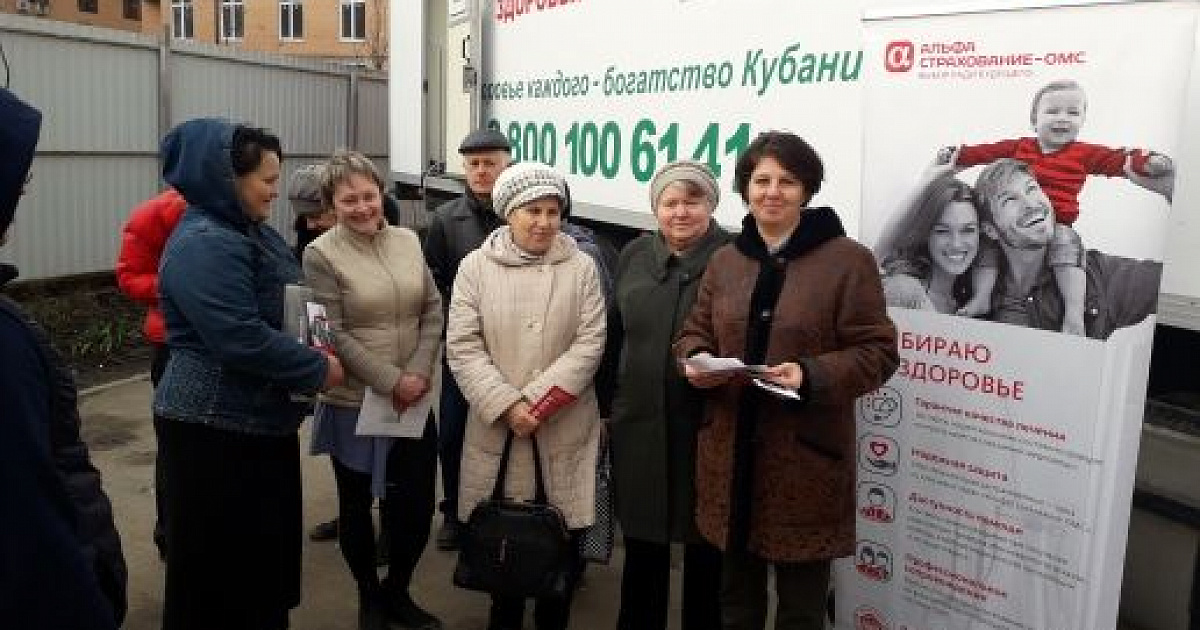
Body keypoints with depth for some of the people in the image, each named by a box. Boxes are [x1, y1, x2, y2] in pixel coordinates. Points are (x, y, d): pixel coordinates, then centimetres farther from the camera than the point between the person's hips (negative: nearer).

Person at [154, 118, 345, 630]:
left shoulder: (251, 231, 10)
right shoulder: (205, 244, -21)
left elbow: (288, 306, 20)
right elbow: (240, 339, -28)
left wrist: (319, 348, 2)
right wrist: (317, 369, -18)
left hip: (260, 418, 10)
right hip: (217, 427, -10)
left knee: (268, 544, 21)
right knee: (223, 559, 6)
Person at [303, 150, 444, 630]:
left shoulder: (407, 241, 5)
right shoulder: (321, 255, -10)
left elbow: (433, 311, 4)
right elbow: (334, 335, -13)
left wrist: (418, 373, -8)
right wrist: (390, 382, -16)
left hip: (413, 401, 4)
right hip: (354, 405, -4)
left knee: (418, 503, 8)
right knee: (357, 505, 12)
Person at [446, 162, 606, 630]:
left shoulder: (581, 267, 3)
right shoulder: (476, 267, 1)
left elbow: (590, 342, -4)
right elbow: (463, 347, -4)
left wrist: (537, 399, -13)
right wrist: (507, 405, -15)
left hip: (566, 428, 0)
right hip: (497, 427, 0)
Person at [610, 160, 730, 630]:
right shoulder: (634, 255, 7)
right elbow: (615, 333, 11)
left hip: (706, 426, -3)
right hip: (639, 422, 4)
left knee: (704, 549, 11)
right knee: (642, 542, 17)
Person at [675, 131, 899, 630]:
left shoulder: (849, 260, -7)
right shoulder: (724, 260, 10)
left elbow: (877, 352, -8)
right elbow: (695, 331, 16)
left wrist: (812, 375, -24)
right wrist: (695, 361, -8)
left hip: (805, 459, -4)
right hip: (730, 454, 5)